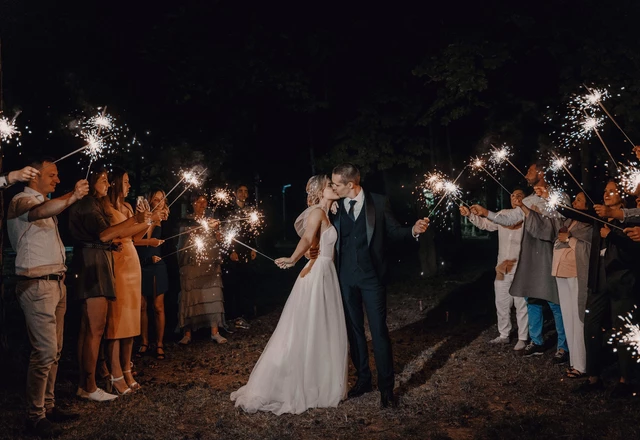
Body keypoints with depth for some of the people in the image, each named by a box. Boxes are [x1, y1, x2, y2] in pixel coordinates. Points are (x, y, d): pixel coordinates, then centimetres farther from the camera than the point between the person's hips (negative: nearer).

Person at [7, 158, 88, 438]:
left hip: (56, 282, 9)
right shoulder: (21, 201, -8)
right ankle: (35, 415, 0)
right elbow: (39, 212, -34)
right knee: (45, 351, -10)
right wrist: (72, 197, -48)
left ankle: (48, 406, 20)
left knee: (54, 350, 11)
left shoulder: (45, 202, 21)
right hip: (37, 285, -9)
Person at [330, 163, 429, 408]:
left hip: (372, 276, -3)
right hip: (346, 278, 3)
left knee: (379, 330, -2)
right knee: (354, 330, 13)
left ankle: (386, 387, 9)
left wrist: (413, 230, -17)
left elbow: (393, 232, 1)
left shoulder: (379, 202, -2)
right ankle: (363, 379, 28)